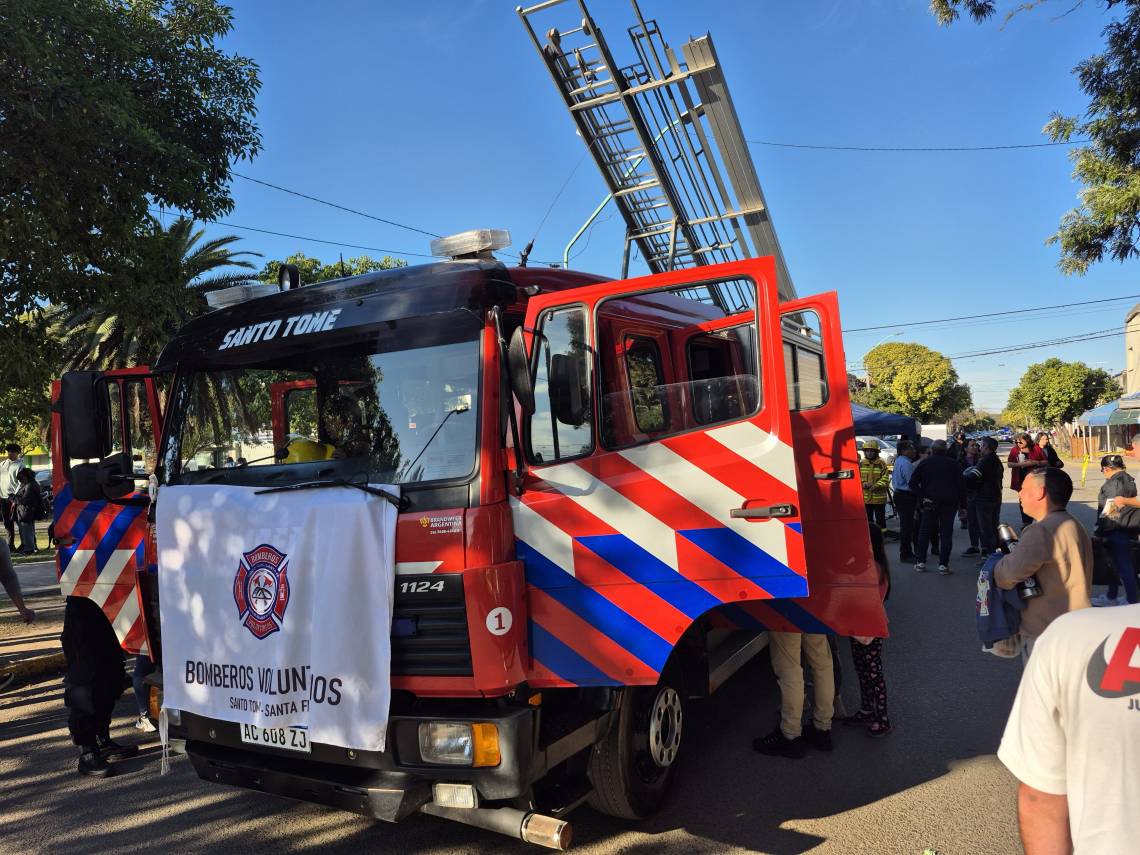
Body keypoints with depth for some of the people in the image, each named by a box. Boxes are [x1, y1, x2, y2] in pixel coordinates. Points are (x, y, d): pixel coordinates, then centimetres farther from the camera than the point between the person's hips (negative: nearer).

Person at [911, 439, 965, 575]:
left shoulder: (924, 463, 3)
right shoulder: (952, 464, 2)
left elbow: (913, 483, -3)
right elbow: (961, 485, -1)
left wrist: (922, 497, -4)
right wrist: (962, 504, 2)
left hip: (930, 502, 0)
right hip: (950, 503, 0)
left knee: (924, 532, 9)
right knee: (946, 533, 3)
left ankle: (921, 563, 8)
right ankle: (943, 565, -1)